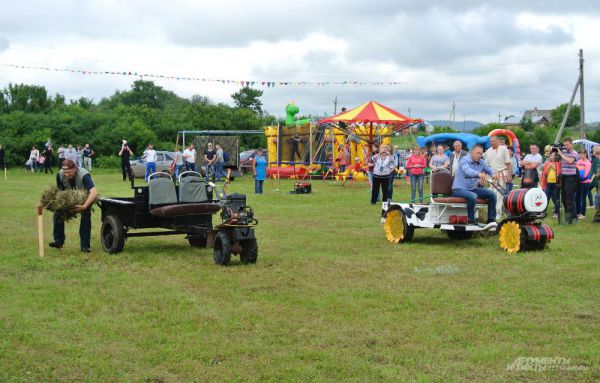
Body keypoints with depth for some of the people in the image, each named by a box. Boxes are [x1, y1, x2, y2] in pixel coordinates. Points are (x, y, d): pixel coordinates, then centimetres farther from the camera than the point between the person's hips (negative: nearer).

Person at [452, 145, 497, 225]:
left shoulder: (481, 162, 9)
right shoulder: (464, 160, -14)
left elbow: (489, 169, -5)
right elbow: (467, 171, -35)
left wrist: (494, 174, -31)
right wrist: (479, 174, -56)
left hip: (473, 188, 8)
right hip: (459, 189, -7)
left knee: (492, 194, -4)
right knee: (472, 196, -36)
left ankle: (491, 219, 5)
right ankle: (471, 220, -20)